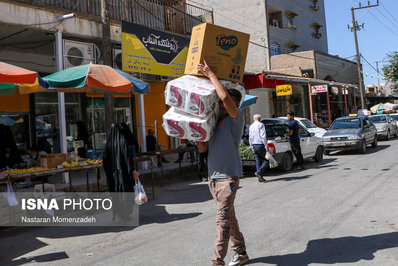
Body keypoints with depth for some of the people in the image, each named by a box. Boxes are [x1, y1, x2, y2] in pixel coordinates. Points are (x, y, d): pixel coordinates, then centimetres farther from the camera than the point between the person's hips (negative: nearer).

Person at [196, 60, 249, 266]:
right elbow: (202, 148, 14)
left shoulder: (236, 118, -5)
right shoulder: (214, 122, 16)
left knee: (223, 220, -10)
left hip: (228, 176, -8)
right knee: (228, 217, 15)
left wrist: (210, 75, -13)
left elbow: (224, 96, -23)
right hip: (213, 176, 8)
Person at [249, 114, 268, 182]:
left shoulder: (251, 126, 14)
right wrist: (266, 146, -13)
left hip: (254, 145, 7)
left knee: (258, 161, 9)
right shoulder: (261, 125, -6)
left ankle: (260, 177, 7)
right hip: (260, 145, -7)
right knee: (266, 160, 0)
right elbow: (263, 136, -14)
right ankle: (259, 172, -15)